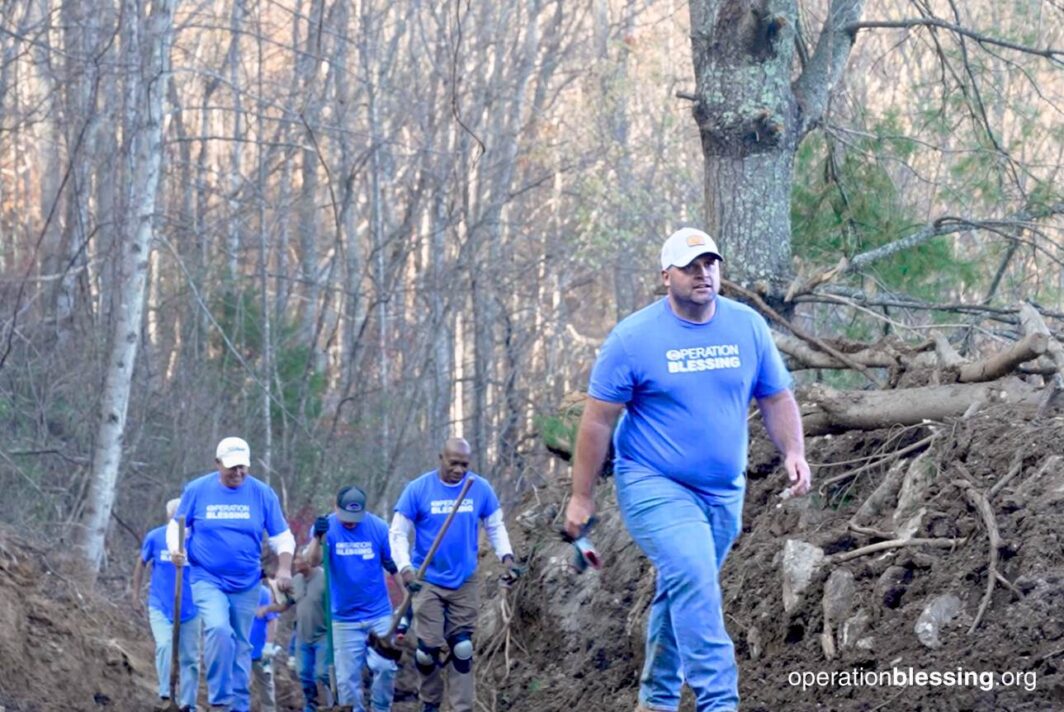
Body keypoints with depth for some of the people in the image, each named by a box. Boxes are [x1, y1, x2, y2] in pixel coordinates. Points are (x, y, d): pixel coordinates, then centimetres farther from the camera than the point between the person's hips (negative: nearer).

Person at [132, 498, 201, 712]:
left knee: (190, 658, 6)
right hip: (160, 606, -1)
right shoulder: (154, 537, -5)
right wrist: (136, 595, 12)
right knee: (164, 646, -22)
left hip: (189, 608, 1)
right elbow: (142, 564, 10)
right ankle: (166, 692, -11)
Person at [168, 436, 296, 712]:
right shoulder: (197, 490, -3)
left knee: (241, 644, 9)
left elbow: (282, 536, 3)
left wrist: (284, 569, -12)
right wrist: (176, 549, -13)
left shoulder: (262, 493, -1)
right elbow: (176, 525, 7)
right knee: (218, 629, -25)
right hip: (208, 580, -3)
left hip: (247, 584, 3)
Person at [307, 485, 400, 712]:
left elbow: (394, 563, 6)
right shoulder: (327, 527, -8)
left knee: (385, 667, -8)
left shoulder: (378, 527, -5)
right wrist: (318, 538, -45)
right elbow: (313, 561, -25)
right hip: (344, 618, 0)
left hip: (379, 614, 0)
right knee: (347, 676, 4)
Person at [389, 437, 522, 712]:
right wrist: (405, 567, -21)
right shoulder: (418, 489, -9)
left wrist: (506, 556, -9)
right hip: (428, 582, -2)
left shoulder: (481, 489, -4)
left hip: (464, 581, 2)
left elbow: (496, 526, 9)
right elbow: (398, 533, -5)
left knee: (462, 649, 2)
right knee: (429, 649, -4)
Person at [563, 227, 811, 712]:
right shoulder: (634, 337, -9)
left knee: (683, 593, 14)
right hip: (654, 486, -5)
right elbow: (598, 420, -5)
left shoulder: (748, 327, 3)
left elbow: (776, 398, 12)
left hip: (723, 491, 5)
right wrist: (581, 498, -4)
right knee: (695, 581, -22)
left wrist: (793, 452, -6)